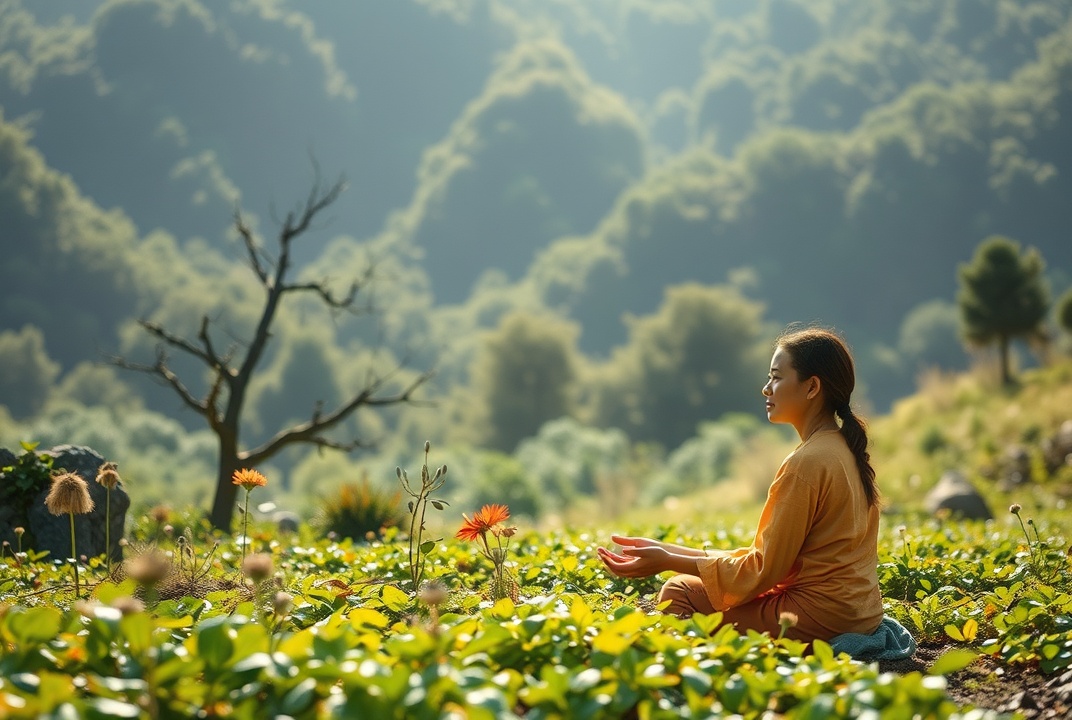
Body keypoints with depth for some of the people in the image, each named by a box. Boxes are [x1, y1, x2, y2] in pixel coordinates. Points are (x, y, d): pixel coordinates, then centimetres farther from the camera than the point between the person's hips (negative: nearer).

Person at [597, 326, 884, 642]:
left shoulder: (807, 462, -18)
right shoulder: (844, 449, 11)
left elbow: (763, 570, -16)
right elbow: (772, 555, 11)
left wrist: (668, 561, -11)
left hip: (819, 615, -10)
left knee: (680, 593, -1)